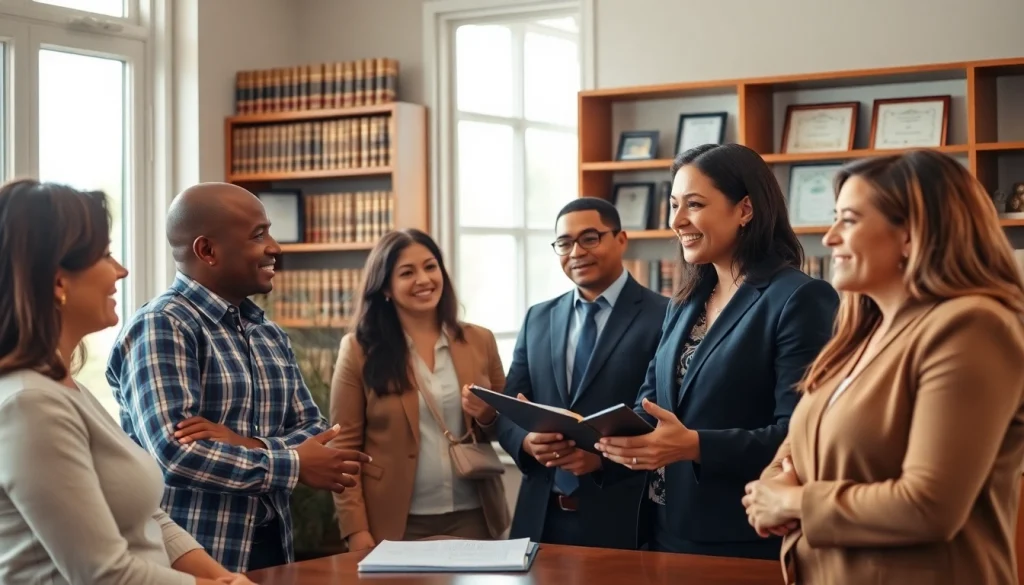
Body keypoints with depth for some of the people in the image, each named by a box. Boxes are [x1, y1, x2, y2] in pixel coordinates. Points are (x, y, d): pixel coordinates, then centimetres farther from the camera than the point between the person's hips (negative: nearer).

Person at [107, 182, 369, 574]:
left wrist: (250, 446, -15)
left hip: (271, 549, 7)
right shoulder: (160, 327, -13)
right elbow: (174, 454, -22)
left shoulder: (269, 334, 12)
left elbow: (312, 429, 6)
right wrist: (294, 465, -16)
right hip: (191, 559, -7)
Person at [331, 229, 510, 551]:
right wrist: (356, 528, -11)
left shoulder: (480, 341, 5)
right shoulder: (359, 349, -3)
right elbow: (344, 446, -4)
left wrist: (487, 416, -9)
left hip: (472, 516, 3)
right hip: (397, 522, -2)